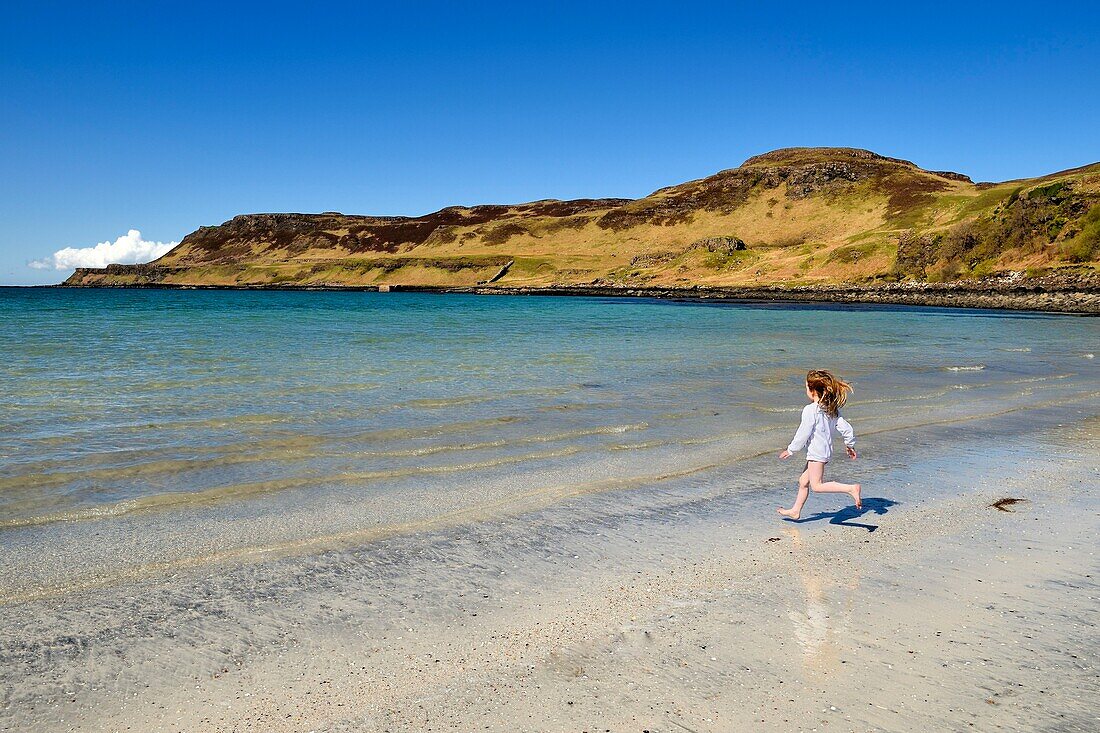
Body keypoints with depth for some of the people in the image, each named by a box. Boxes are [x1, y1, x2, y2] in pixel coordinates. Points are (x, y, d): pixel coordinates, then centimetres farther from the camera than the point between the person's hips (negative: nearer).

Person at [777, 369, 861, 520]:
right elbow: (845, 428, 6)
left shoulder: (810, 410, -19)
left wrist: (791, 450, -4)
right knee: (803, 481, 18)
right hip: (826, 450, 10)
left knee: (817, 485, -6)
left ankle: (851, 489, -16)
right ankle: (795, 510, 27)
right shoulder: (832, 409, 4)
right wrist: (850, 444, 21)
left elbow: (803, 433, -16)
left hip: (816, 452, -10)